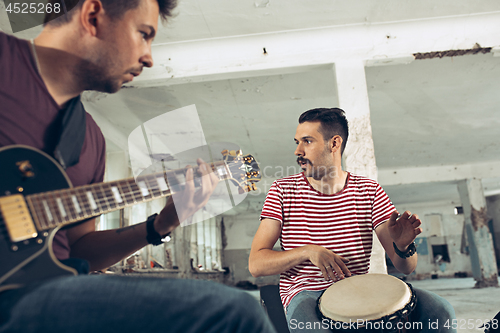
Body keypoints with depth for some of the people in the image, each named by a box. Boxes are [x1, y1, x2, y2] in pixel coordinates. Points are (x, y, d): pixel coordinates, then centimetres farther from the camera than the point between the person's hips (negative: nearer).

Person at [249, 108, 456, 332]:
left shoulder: (368, 190, 3)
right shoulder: (283, 191, -1)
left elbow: (406, 267, 1)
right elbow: (256, 264, -7)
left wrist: (403, 245, -24)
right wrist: (308, 251, -22)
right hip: (307, 295, -3)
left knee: (440, 310, -17)